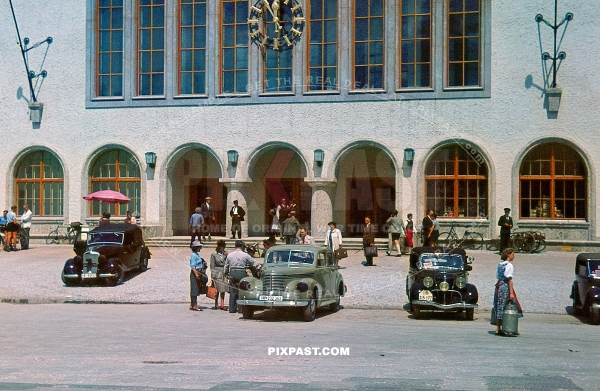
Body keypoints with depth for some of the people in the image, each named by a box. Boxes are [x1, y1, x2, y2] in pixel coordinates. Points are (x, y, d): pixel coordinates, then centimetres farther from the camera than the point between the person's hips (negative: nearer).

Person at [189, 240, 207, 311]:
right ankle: (194, 306, -5)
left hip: (198, 273, 10)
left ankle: (192, 305, 17)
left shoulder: (197, 254, 16)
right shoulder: (193, 255, -13)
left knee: (196, 290, 12)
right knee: (194, 289, -7)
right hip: (195, 274, -10)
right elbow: (193, 267, -19)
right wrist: (196, 275, -23)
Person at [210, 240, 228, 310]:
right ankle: (216, 304, 9)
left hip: (224, 273, 4)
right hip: (217, 273, -4)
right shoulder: (213, 254, -1)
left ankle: (222, 304, 5)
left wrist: (226, 256, -3)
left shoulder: (225, 253, 12)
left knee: (223, 290, 3)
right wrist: (213, 276, -7)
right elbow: (212, 266, -2)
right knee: (217, 290, 0)